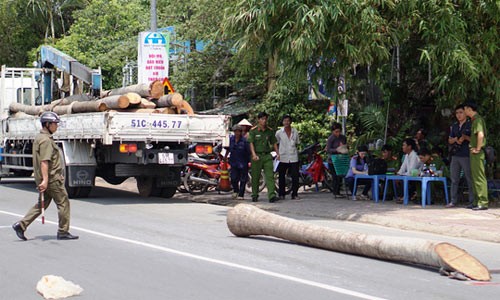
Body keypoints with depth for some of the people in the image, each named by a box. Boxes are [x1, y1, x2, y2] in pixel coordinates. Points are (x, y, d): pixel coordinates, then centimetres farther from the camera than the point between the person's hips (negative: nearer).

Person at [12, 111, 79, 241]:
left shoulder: (39, 137, 16)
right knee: (63, 203, 0)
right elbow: (44, 161, -24)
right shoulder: (46, 140, -17)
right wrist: (45, 180, -29)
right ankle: (63, 232, 6)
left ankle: (21, 225, 8)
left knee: (42, 204, 13)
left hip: (47, 178, 10)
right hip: (52, 178, -10)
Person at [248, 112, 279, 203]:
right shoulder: (253, 131, 0)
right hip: (257, 156, -2)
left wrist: (277, 153, 8)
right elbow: (251, 143, -8)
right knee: (255, 177, 5)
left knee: (270, 176, -10)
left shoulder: (270, 131, 11)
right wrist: (254, 154, -22)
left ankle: (272, 195, -17)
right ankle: (255, 195, 19)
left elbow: (274, 143, 18)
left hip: (267, 155, 2)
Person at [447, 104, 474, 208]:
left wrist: (465, 137, -17)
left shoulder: (470, 125, 0)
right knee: (454, 179, 6)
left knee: (470, 179, -3)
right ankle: (453, 201, 10)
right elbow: (449, 140, 19)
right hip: (455, 155, 6)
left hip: (466, 156, -5)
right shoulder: (454, 126, 17)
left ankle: (472, 201, 0)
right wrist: (455, 139, -2)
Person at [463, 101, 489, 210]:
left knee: (479, 177, -9)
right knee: (475, 177, 13)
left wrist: (477, 148, -22)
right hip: (474, 153, 10)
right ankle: (477, 202, 18)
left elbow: (480, 134, -29)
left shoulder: (478, 119, -15)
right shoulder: (475, 120, 17)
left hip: (477, 153, -10)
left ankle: (483, 202, -8)